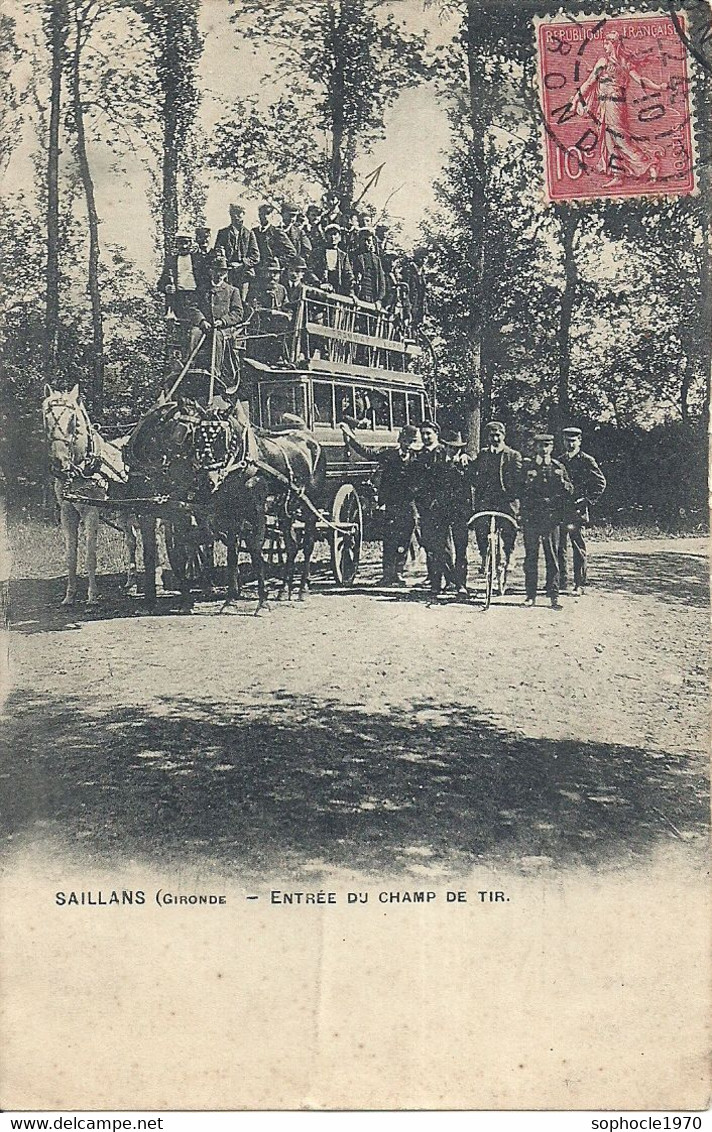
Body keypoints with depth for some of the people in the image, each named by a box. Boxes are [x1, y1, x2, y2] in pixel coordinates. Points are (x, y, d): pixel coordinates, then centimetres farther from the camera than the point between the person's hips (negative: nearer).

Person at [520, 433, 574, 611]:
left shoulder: (558, 467, 11)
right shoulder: (527, 466, 6)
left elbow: (570, 492, 9)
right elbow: (521, 489, -3)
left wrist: (562, 481, -10)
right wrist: (531, 476, -16)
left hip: (552, 518, 1)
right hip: (531, 517, -1)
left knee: (552, 557, -1)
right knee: (531, 557, 1)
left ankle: (554, 595, 3)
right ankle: (531, 595, 8)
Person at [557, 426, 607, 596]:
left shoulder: (586, 461, -1)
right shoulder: (559, 461, 15)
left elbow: (601, 482, -4)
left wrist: (588, 501, -10)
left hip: (577, 509, -5)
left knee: (578, 547, -3)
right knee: (559, 546, 5)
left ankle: (580, 585, 1)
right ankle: (562, 582, 13)